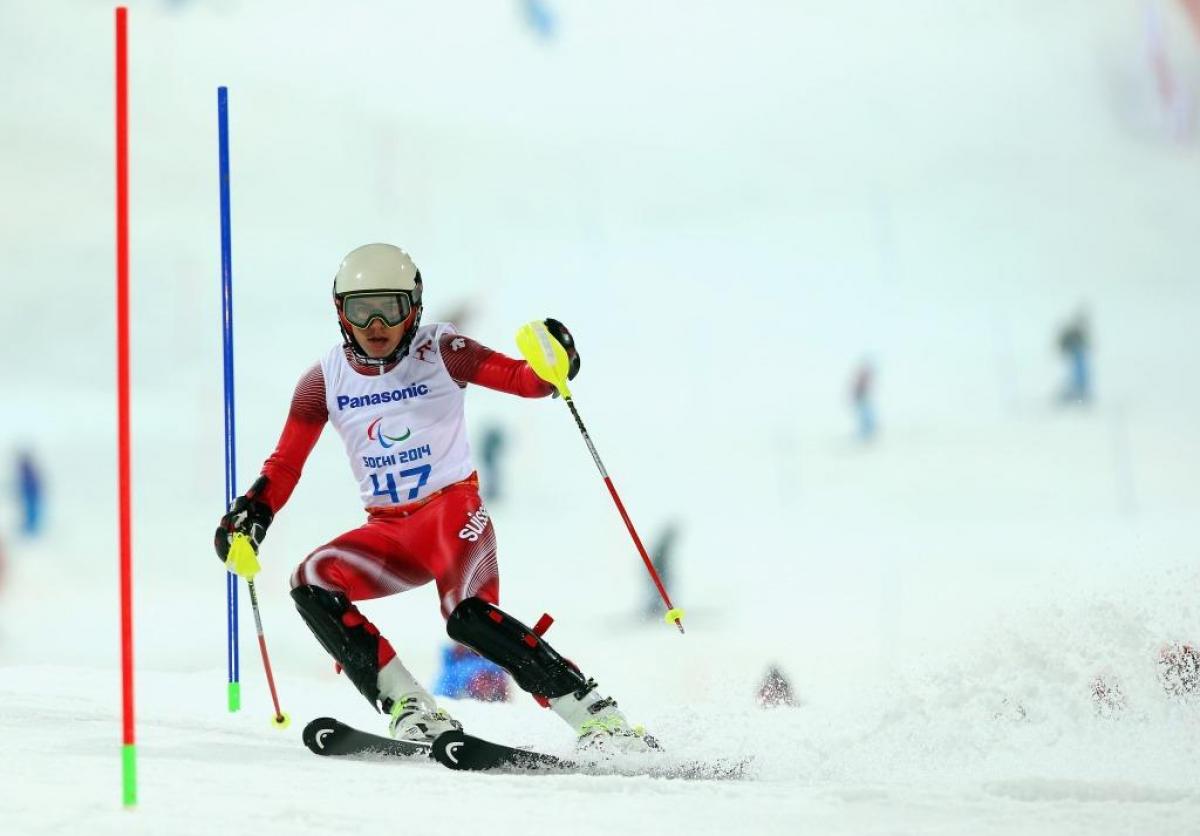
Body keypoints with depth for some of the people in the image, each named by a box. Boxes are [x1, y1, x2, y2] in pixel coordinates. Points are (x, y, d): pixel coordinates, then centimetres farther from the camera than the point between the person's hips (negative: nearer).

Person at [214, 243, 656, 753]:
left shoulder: (439, 352, -4)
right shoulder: (326, 379, 4)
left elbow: (522, 380, -7)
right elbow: (285, 463, 7)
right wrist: (252, 514, -10)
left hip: (452, 507, -4)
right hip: (387, 530, 5)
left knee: (467, 616, -30)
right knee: (312, 584, -21)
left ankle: (596, 714, -24)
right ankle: (411, 712, -20)